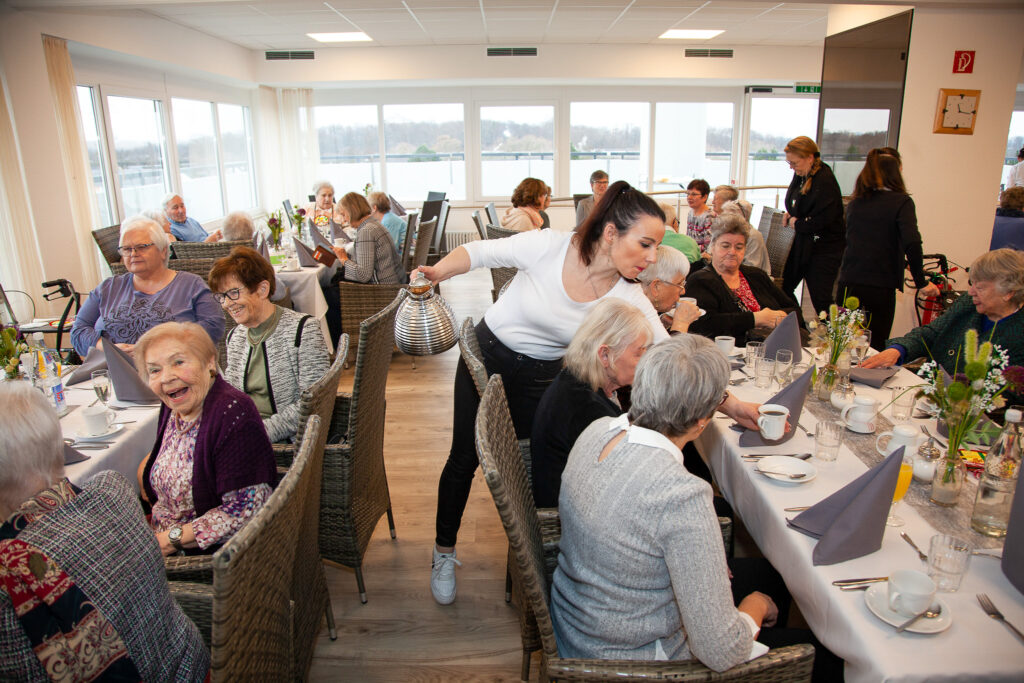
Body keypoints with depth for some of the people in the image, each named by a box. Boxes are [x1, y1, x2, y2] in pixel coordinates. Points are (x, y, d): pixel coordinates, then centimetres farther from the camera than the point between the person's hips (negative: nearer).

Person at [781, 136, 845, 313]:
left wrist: (797, 223, -12)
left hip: (823, 249, -9)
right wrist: (790, 215, 2)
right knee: (784, 287, 12)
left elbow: (823, 220, -26)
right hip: (801, 243, 9)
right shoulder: (801, 175, 5)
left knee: (820, 299, -5)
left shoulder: (825, 181, -20)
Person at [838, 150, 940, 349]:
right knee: (875, 348, 5)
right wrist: (921, 282, -7)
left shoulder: (854, 203, 11)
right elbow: (912, 242, -17)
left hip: (848, 284, 4)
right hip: (880, 288, -4)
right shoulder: (901, 202, -3)